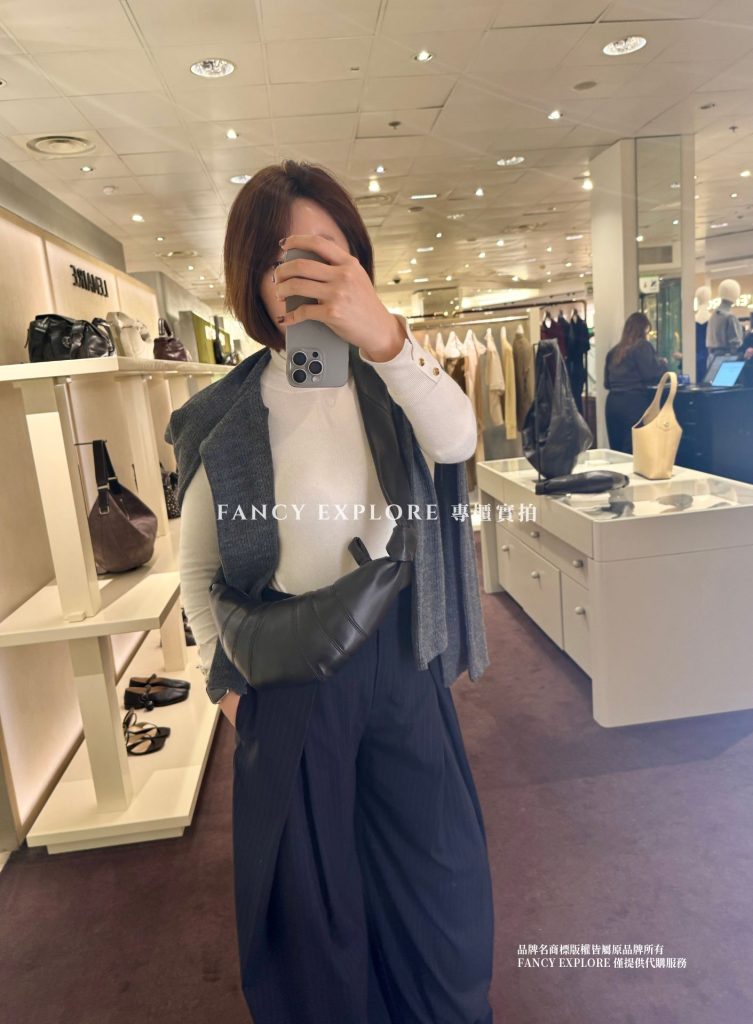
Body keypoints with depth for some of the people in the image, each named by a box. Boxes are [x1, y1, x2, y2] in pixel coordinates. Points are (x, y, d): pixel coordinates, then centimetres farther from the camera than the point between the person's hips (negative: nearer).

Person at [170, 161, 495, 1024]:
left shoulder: (389, 377, -2)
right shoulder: (225, 416, -8)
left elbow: (457, 440, -25)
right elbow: (197, 567, 2)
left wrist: (383, 336, -39)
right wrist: (225, 678, 1)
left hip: (401, 655, 3)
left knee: (440, 868, 20)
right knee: (314, 882, 18)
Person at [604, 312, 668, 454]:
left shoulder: (614, 351, 17)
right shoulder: (642, 346, -1)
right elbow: (651, 374, -10)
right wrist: (662, 363, 8)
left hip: (612, 403, 7)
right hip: (634, 403, -6)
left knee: (617, 453, 9)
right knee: (634, 453, -6)